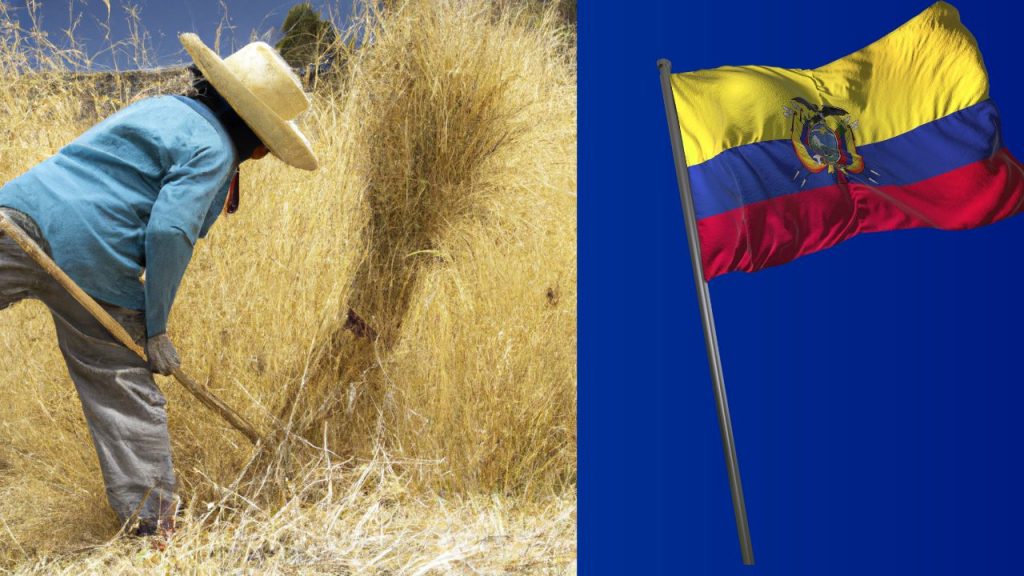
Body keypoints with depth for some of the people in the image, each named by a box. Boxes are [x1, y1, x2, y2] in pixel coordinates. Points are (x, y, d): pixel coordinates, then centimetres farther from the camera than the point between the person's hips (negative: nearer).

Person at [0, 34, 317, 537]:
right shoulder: (213, 149, -2)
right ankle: (152, 526, 15)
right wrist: (156, 327, -4)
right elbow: (169, 232, -13)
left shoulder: (161, 108, 23)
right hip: (93, 259, -6)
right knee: (128, 395, 9)